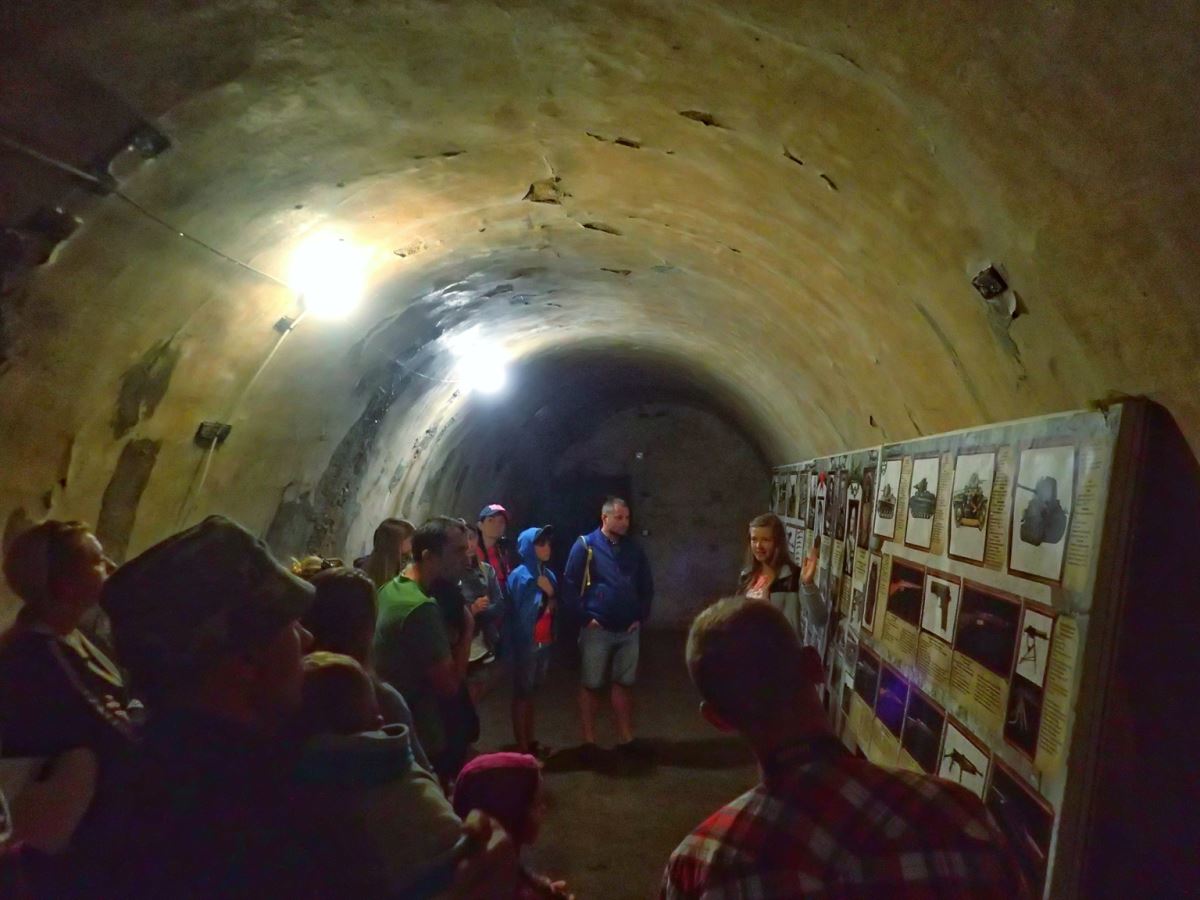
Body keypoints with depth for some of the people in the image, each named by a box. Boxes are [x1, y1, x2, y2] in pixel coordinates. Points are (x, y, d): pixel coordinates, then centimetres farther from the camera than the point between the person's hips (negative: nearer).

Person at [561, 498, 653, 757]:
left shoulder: (634, 550, 8)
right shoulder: (585, 546, -7)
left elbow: (647, 586, 15)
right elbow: (570, 585, -9)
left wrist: (641, 616, 6)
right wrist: (585, 617, -11)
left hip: (628, 630, 4)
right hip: (597, 629, -4)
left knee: (624, 684, 11)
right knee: (591, 685, 4)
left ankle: (625, 737, 21)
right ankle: (589, 741, 13)